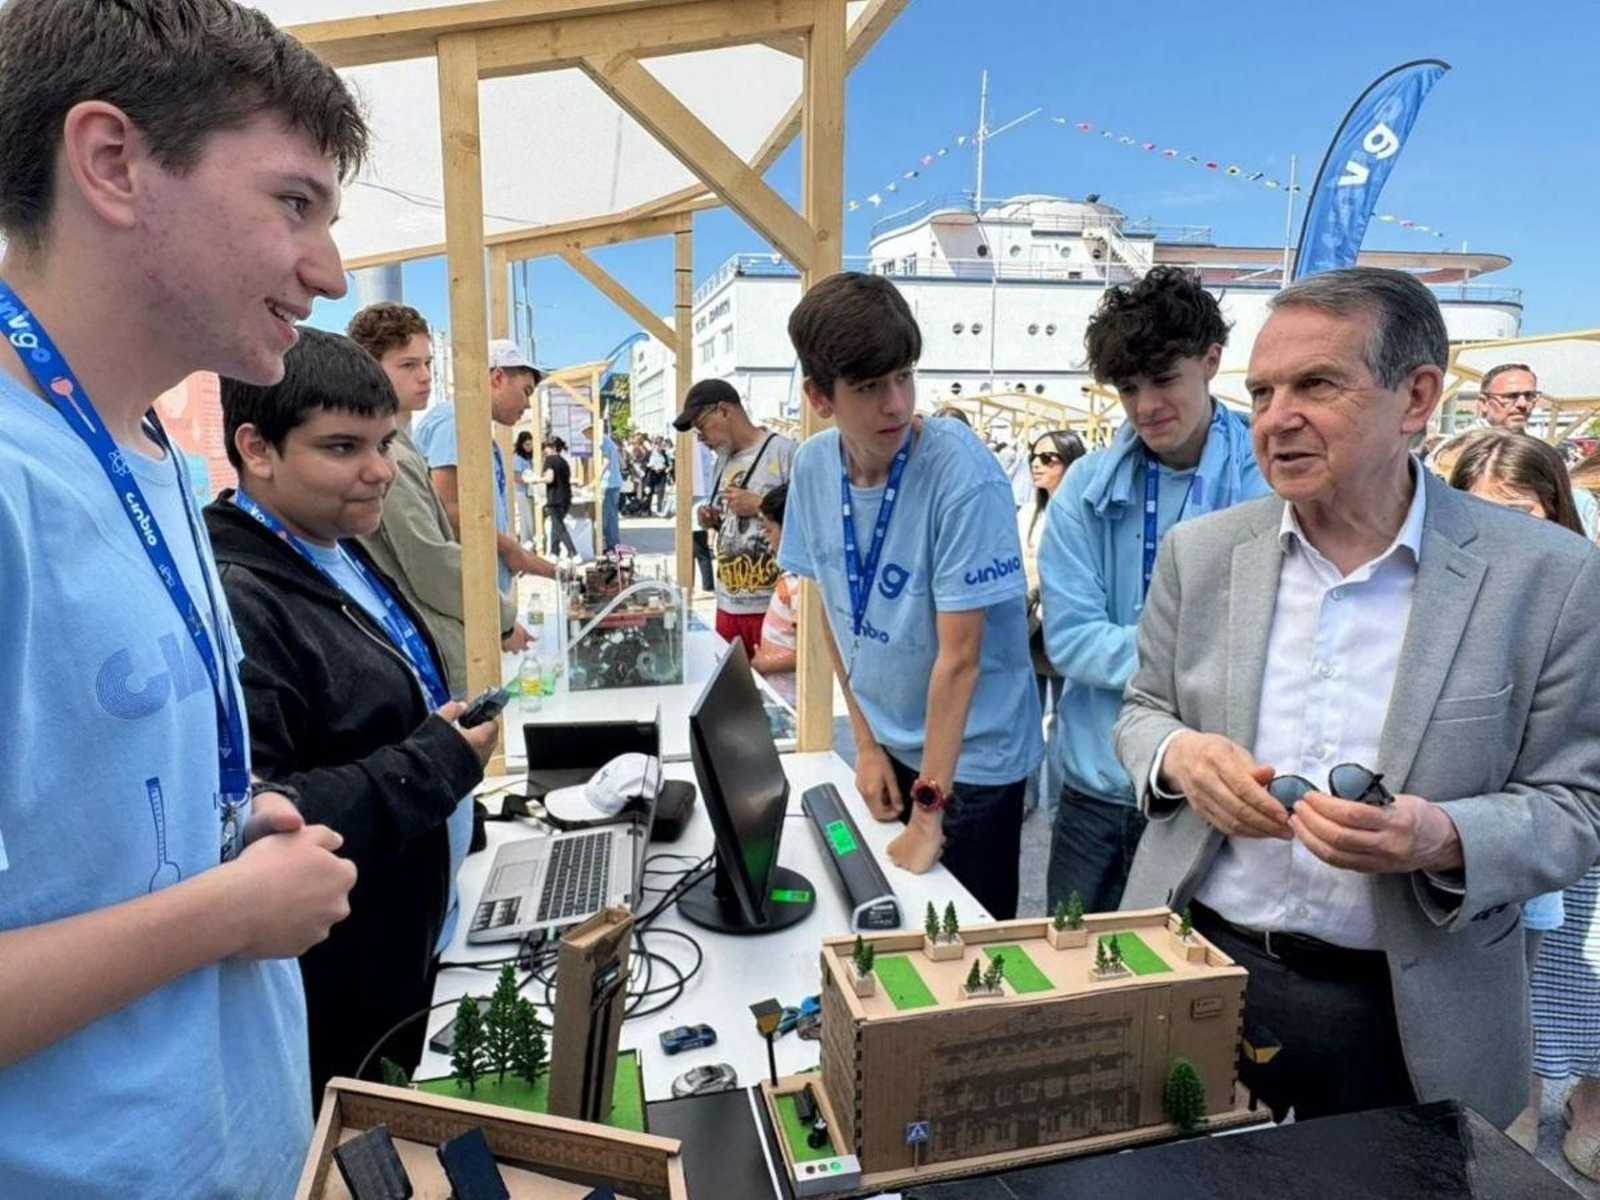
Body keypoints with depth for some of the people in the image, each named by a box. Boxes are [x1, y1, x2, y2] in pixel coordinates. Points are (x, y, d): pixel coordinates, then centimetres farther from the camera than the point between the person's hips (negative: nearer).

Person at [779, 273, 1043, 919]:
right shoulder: (813, 465, -9)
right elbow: (834, 610, 3)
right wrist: (866, 742, 3)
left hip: (970, 757, -5)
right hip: (888, 745, 5)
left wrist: (929, 811, -17)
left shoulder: (962, 472, -25)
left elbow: (959, 655, -22)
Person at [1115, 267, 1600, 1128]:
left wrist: (1446, 841, -25)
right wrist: (1178, 752, -16)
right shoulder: (1200, 552, -4)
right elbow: (1141, 712, 7)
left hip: (1408, 1017, -1)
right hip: (1194, 971, 2)